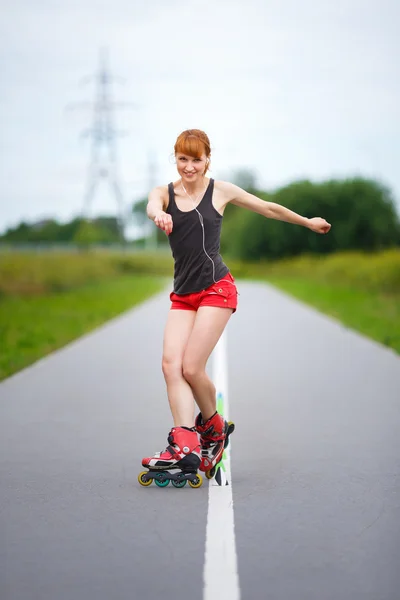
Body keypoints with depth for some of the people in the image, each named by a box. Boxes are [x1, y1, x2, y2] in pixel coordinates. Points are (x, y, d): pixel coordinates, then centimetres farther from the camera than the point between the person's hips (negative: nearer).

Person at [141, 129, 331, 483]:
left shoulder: (220, 190, 3)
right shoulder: (165, 192, 7)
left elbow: (268, 208, 16)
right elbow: (152, 205, -18)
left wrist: (308, 222, 24)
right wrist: (159, 216, -43)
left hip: (217, 290, -4)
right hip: (182, 295, 4)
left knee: (191, 368, -13)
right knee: (171, 364, -14)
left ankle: (215, 428, 13)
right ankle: (185, 444, -16)